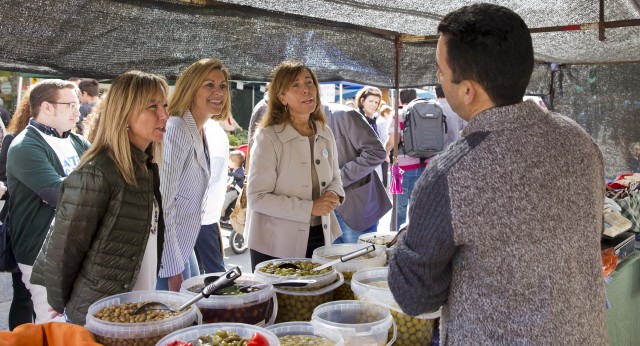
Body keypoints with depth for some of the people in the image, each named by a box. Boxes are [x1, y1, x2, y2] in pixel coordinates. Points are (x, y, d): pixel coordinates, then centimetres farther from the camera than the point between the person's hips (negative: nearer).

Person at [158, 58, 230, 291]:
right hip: (167, 255, -9)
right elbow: (162, 207, -24)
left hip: (183, 247, 9)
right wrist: (174, 271, -21)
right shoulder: (177, 131, -21)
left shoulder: (200, 132, 8)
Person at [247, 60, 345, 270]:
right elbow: (257, 198, -17)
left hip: (321, 239, 6)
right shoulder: (268, 137, -13)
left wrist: (334, 195, -7)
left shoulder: (325, 135, 5)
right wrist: (309, 208, -21)